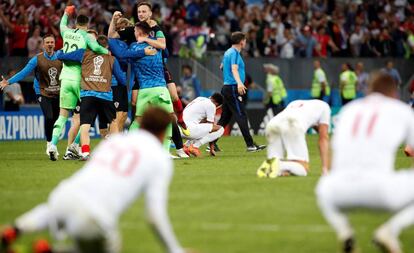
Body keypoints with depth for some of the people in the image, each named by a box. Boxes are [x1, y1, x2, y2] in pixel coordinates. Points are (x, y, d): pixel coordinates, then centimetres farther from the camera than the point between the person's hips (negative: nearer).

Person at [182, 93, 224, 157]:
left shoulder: (200, 99, 24)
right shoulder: (211, 105, -1)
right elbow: (211, 126, 2)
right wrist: (212, 149, 8)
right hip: (190, 129, -9)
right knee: (220, 129, -4)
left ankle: (186, 146, 14)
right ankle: (194, 146, -9)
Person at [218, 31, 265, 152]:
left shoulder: (228, 52, 16)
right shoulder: (235, 53, -12)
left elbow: (222, 66, 34)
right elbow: (234, 69, -29)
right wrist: (239, 83, -44)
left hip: (227, 87, 10)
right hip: (232, 88, -10)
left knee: (224, 118, 10)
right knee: (241, 116, -11)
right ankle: (250, 145, -13)